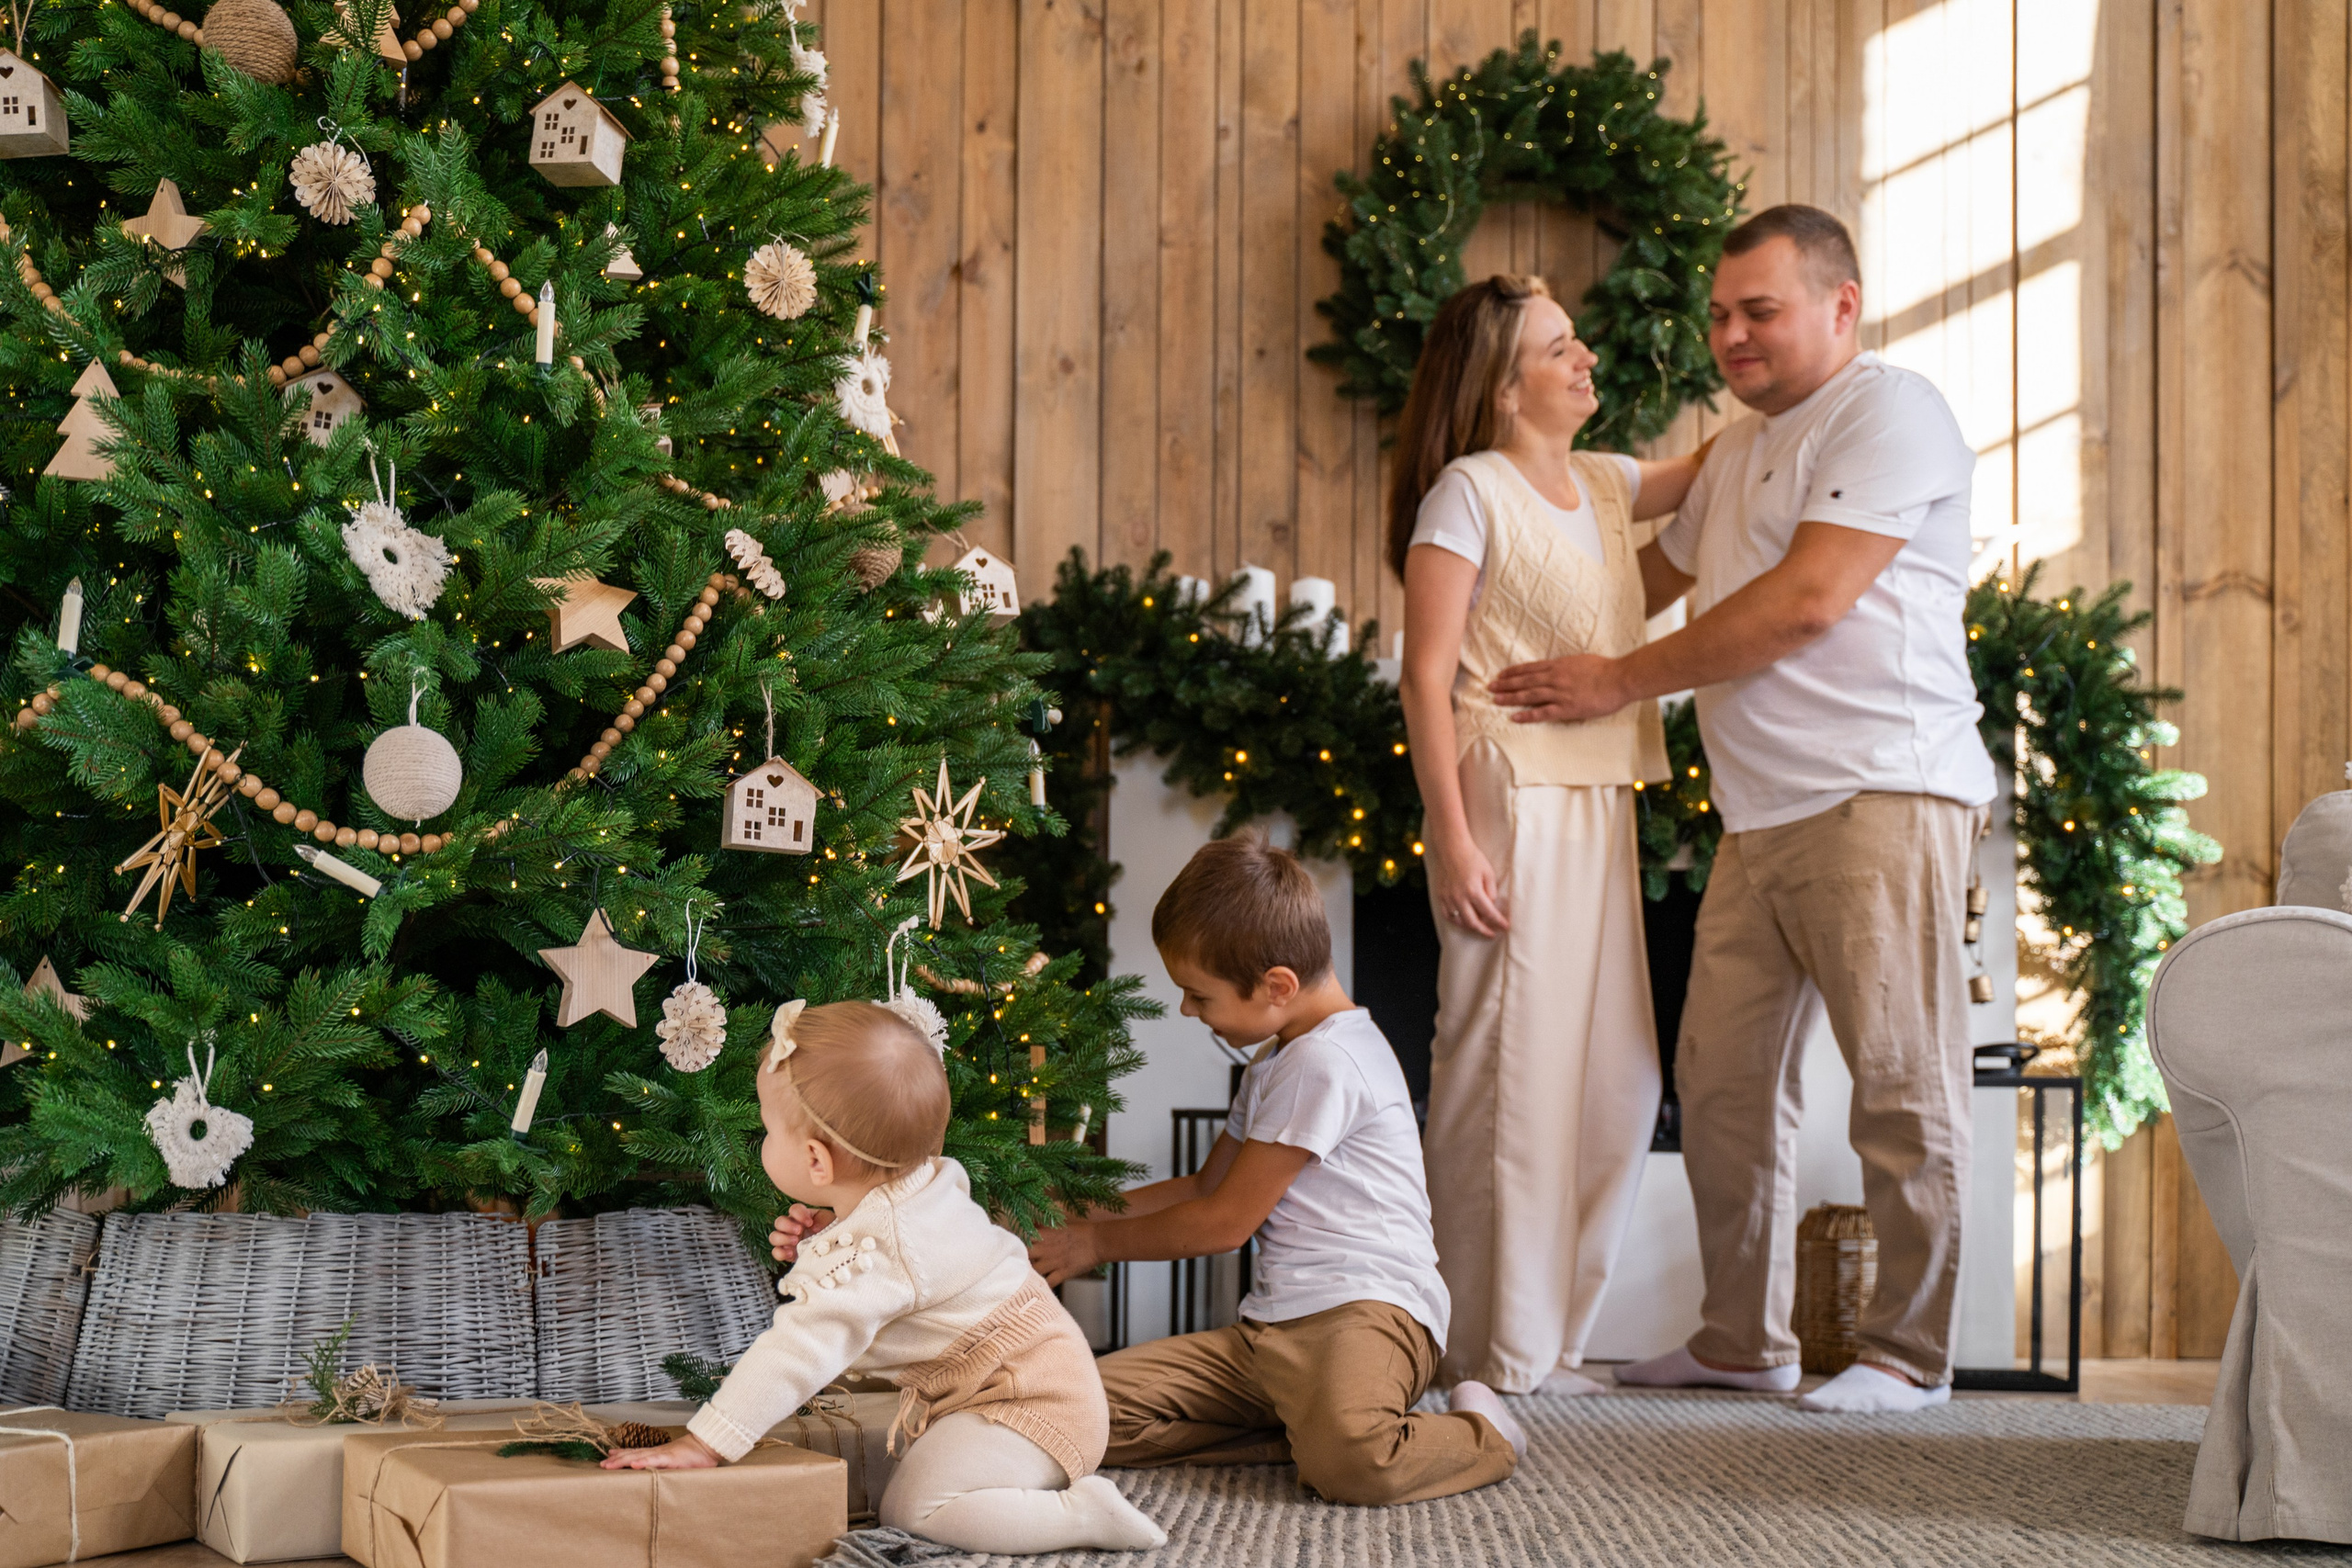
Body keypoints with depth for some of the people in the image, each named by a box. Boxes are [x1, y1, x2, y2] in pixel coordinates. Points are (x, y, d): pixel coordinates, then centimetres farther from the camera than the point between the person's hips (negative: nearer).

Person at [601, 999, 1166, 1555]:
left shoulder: (866, 1254, -26)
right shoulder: (929, 1182, 4)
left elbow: (797, 1353, -33)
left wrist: (701, 1444, -33)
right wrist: (820, 1241, 7)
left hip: (1030, 1404, -11)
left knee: (916, 1503, -24)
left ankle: (1084, 1515, -21)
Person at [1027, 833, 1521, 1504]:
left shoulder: (1326, 1063, -12)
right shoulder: (1277, 1060, 23)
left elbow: (1225, 1221, -8)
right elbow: (1209, 1186, 33)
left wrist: (1098, 1241, 6)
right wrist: (1077, 1214, 26)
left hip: (1365, 1310, -10)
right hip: (1269, 1331, 10)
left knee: (1346, 1460, -40)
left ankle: (1480, 1434, -7)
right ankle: (1307, 1425, -4)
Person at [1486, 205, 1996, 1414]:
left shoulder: (1890, 412, -5)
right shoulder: (1739, 454, 23)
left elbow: (1807, 601, -15)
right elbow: (1657, 575, 36)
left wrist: (1623, 681, -9)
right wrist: (1544, 654, 22)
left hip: (1881, 794, -9)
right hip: (1760, 817, 9)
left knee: (1902, 1086, -5)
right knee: (1723, 1081, 7)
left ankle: (1909, 1355, 2)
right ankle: (1743, 1340, 17)